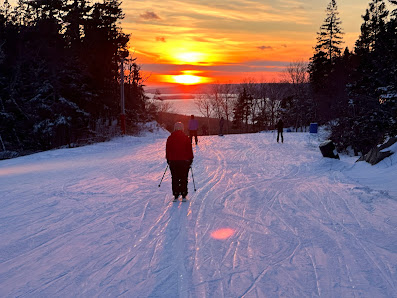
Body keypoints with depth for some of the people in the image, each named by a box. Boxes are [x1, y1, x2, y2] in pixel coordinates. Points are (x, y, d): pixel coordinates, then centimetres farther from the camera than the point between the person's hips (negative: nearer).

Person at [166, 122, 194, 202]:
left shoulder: (170, 138, 2)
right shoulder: (185, 138, -4)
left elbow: (167, 150, 8)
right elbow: (189, 150, 0)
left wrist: (168, 159, 19)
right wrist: (190, 159, 10)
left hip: (173, 161, 2)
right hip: (184, 161, -1)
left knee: (175, 179, 7)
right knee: (184, 179, 5)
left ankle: (176, 196, 7)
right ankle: (183, 196, 4)